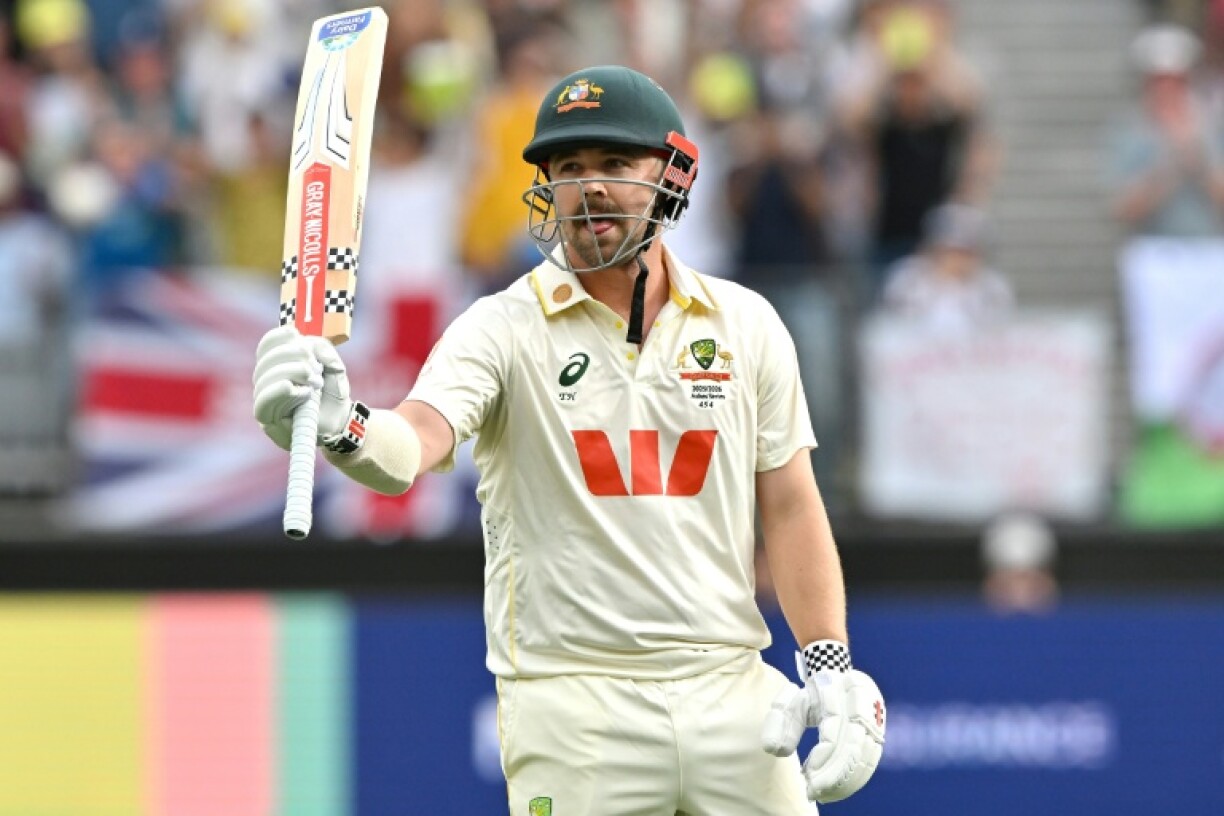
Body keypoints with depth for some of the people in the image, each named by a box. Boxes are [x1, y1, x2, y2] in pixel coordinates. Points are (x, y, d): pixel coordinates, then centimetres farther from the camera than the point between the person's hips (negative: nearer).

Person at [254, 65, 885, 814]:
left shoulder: (743, 325, 7)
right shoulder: (504, 330, -4)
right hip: (574, 708, -3)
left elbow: (789, 505, 11)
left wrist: (832, 668, 1)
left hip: (731, 694, 3)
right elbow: (413, 447, -22)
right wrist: (340, 429, -45)